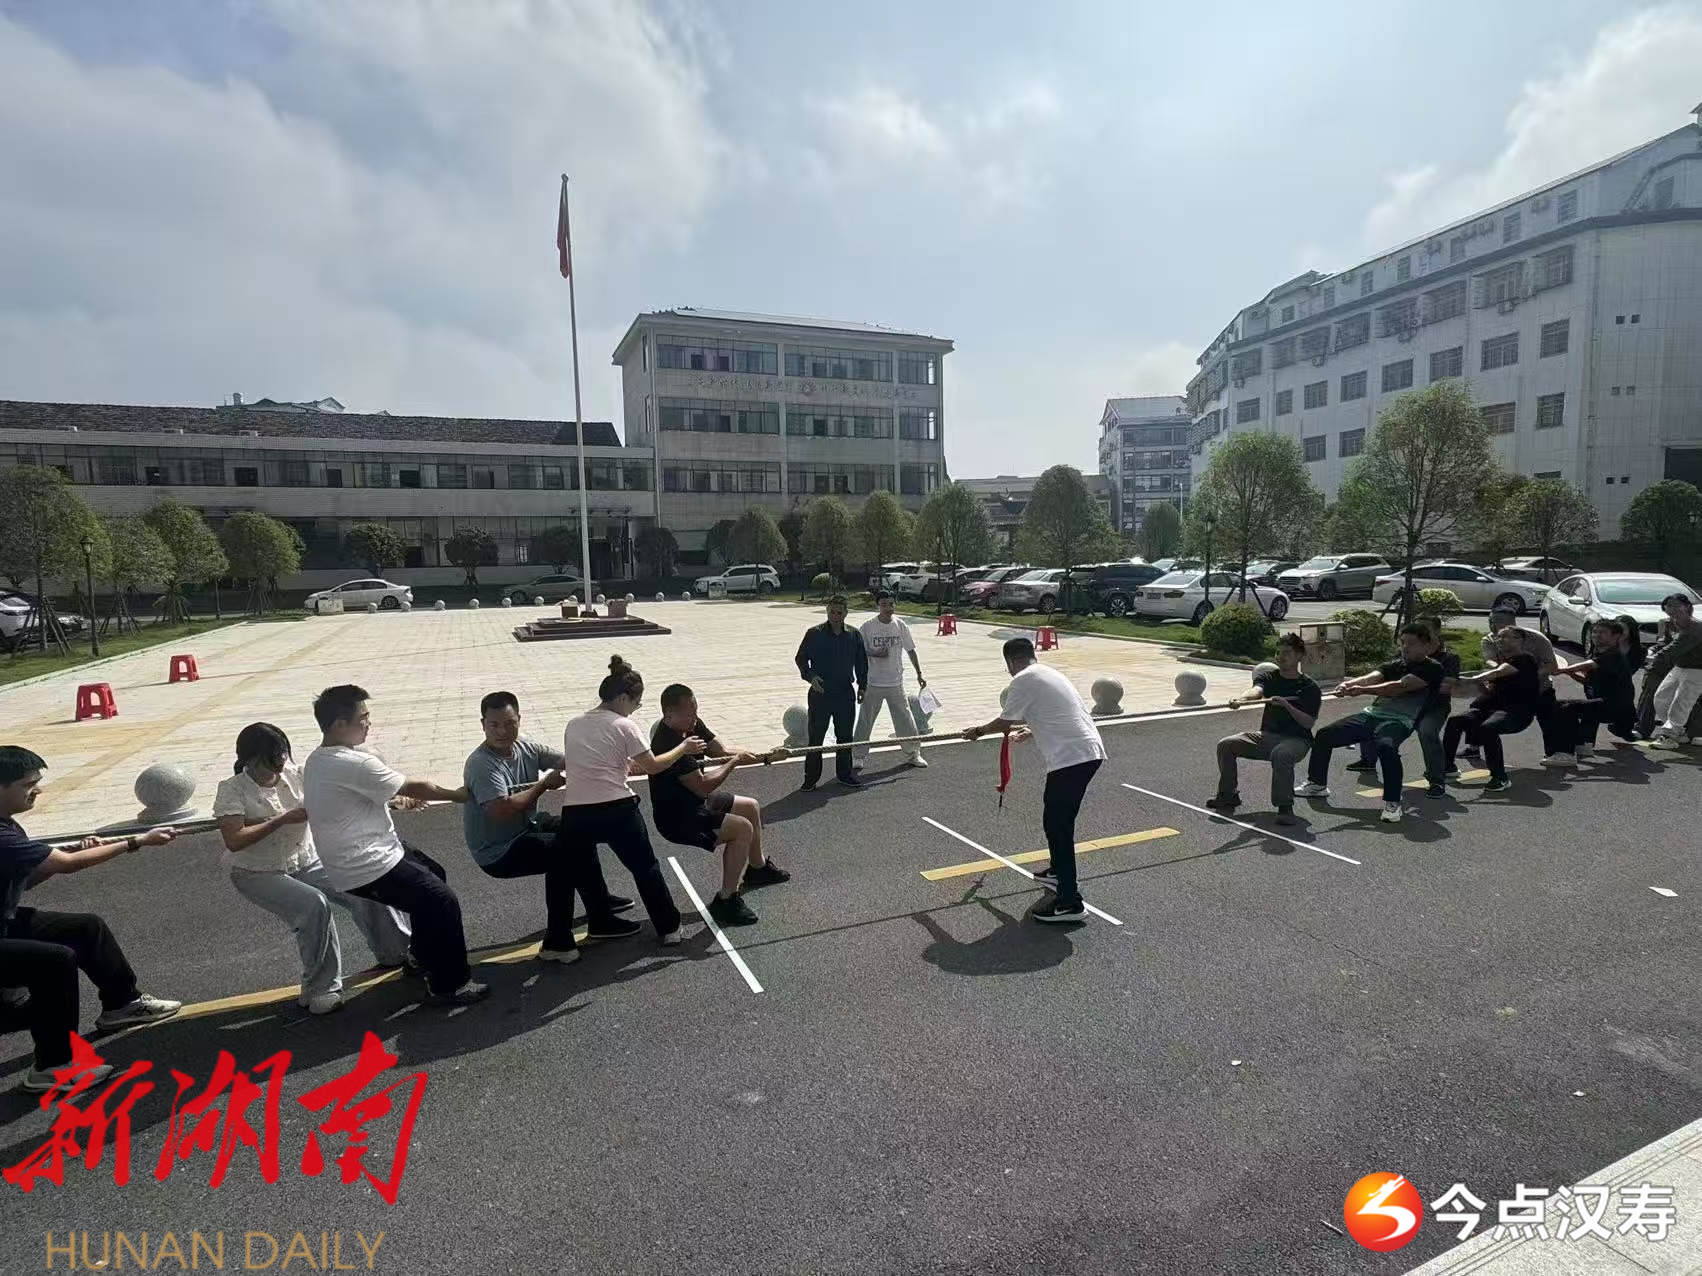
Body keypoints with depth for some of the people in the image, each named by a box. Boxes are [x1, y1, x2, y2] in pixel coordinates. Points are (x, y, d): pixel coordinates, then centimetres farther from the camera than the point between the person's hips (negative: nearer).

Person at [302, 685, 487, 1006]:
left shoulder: (317, 760, 6)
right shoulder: (353, 763, -25)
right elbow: (414, 787, -15)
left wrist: (397, 798, 23)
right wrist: (458, 795, -1)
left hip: (367, 852, 11)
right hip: (367, 869, -11)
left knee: (434, 875, 23)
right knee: (443, 901, -9)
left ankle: (425, 956, 36)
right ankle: (448, 986, 2)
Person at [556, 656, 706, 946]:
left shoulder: (573, 726, 14)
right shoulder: (624, 726, -2)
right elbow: (653, 766, 1)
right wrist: (684, 747, 15)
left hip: (575, 812, 4)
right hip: (617, 810, -3)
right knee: (646, 868, 17)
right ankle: (669, 928, 27)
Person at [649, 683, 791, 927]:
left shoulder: (693, 725, -3)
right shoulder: (668, 744, -31)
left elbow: (723, 749, -2)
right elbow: (703, 786, -31)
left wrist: (764, 757, -15)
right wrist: (734, 762, -19)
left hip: (695, 801, 10)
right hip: (677, 817, -10)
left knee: (752, 806, 20)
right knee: (742, 828, -23)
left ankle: (757, 867, 41)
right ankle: (726, 901, -11)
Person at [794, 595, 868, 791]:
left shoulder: (854, 635, 4)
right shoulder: (814, 634, -5)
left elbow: (862, 662, 15)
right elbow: (800, 658, 0)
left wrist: (862, 685, 11)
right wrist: (810, 676, -15)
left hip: (846, 694, 3)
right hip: (820, 693, -3)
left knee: (845, 736, 12)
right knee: (816, 737, 0)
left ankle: (844, 773, 26)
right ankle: (811, 778, 9)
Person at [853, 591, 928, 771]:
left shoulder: (900, 626, 0)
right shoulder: (868, 626, -7)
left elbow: (911, 650, 9)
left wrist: (919, 674, 8)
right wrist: (874, 654, -20)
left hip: (896, 683, 2)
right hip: (873, 683, -2)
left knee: (905, 719, 9)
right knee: (865, 721, 4)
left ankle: (912, 754, 23)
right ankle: (858, 757, 16)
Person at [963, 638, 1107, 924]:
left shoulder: (1023, 680, -6)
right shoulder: (1049, 674, 22)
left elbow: (1004, 722, 1)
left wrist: (978, 732, 19)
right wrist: (1031, 732, 51)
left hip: (1071, 757, -10)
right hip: (1090, 751, 10)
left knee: (1057, 825, -4)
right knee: (1057, 819, 26)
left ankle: (1069, 902, -3)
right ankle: (1059, 871, 44)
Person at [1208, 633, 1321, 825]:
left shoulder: (1310, 688, -4)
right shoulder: (1268, 677, 6)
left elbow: (1308, 723, -13)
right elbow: (1257, 690, -19)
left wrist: (1286, 704, -29)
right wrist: (1241, 698, -43)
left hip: (1296, 739, -5)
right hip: (1267, 736, 5)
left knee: (1280, 754, -39)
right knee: (1225, 745, -11)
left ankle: (1285, 806, -24)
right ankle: (1228, 795, 6)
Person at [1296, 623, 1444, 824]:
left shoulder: (1432, 669, 0)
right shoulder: (1395, 665, 21)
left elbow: (1400, 687, -16)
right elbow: (1371, 677, 0)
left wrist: (1363, 690, -27)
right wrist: (1348, 684, -22)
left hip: (1399, 720, -7)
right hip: (1373, 713, 7)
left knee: (1386, 746, -38)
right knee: (1324, 735, 0)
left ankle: (1392, 803, -25)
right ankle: (1317, 785, 19)